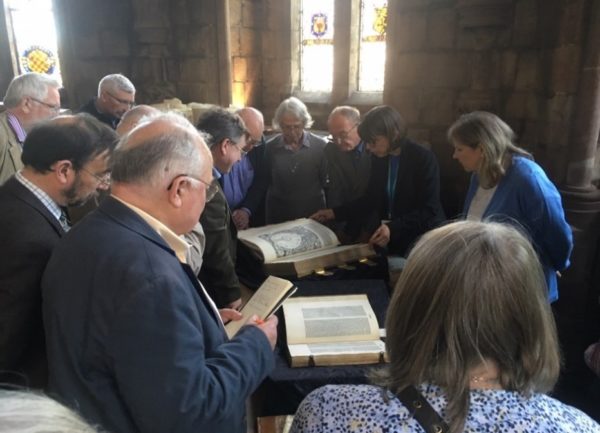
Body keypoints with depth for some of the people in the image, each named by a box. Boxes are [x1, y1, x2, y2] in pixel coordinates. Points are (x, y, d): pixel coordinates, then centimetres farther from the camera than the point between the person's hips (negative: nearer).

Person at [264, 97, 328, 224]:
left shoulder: (320, 146, -7)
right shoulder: (270, 147, -4)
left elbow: (326, 183, 1)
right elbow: (265, 182, 6)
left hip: (313, 214, 0)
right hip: (278, 216, 1)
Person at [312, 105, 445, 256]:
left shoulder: (423, 158, -13)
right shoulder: (379, 157, 3)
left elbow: (429, 210, -16)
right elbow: (371, 198, 11)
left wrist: (393, 228, -28)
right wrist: (335, 213, 3)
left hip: (420, 236, -5)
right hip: (387, 238, 5)